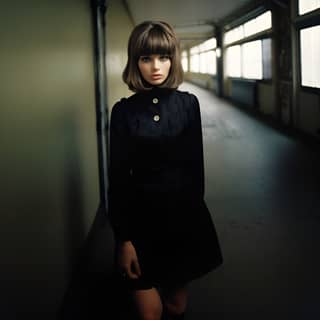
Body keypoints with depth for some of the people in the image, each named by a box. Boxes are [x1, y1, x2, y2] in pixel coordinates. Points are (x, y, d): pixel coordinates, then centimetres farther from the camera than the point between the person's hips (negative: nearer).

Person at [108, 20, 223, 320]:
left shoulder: (188, 103, -2)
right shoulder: (123, 111, -7)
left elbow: (196, 164, 4)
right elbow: (118, 176, -7)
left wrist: (195, 206, 7)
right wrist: (123, 239, -10)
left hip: (184, 212, 2)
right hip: (141, 216, -1)